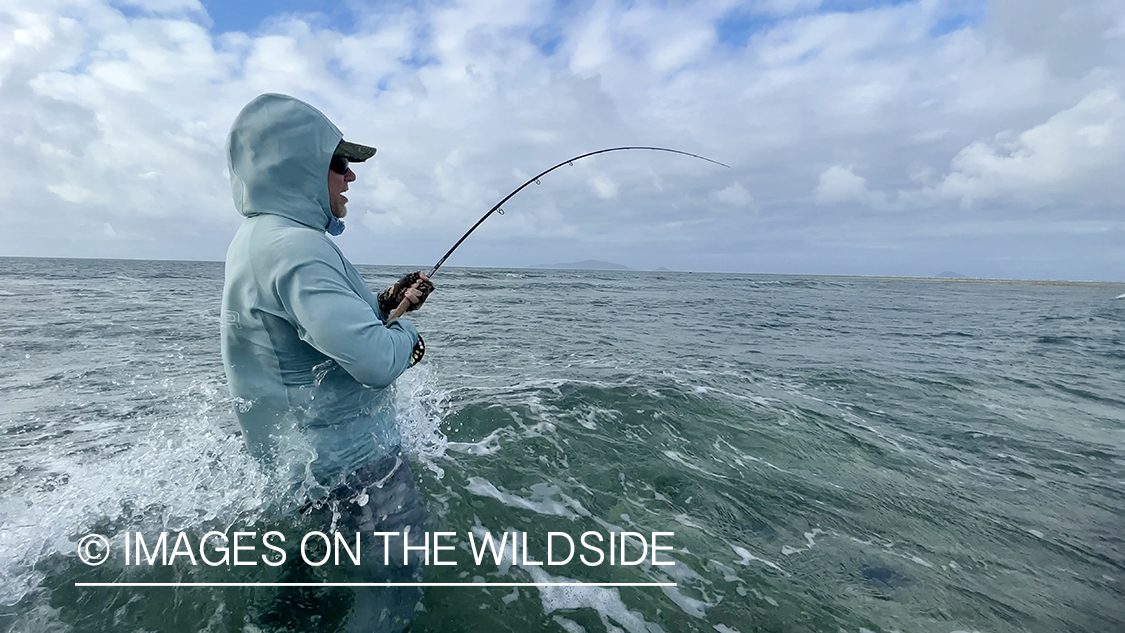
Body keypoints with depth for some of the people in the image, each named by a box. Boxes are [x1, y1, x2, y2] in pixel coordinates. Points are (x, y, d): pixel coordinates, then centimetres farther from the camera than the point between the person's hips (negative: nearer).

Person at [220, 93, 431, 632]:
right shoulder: (294, 247, -27)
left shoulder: (257, 237, 7)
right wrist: (406, 335, -13)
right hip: (349, 459, -10)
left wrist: (386, 302, 3)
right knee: (399, 572, 9)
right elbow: (376, 360, -35)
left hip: (297, 453, 10)